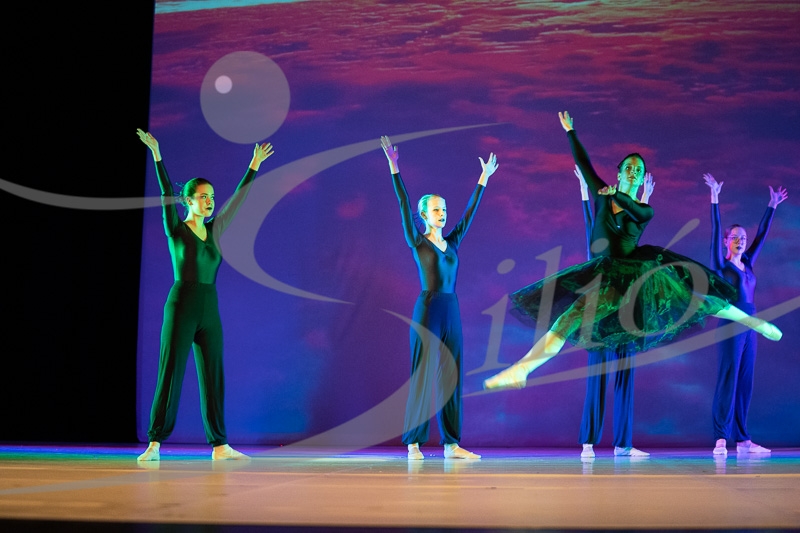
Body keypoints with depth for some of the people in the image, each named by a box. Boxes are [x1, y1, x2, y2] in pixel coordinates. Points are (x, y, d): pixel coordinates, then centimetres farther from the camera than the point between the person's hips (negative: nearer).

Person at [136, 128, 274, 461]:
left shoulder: (215, 231, 11)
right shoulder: (176, 230, -2)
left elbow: (238, 199, 14)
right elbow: (166, 193, -12)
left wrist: (254, 166, 16)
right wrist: (156, 155, -19)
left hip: (210, 311, 5)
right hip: (181, 308, -5)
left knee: (213, 378, 6)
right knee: (170, 375, -4)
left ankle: (219, 445, 10)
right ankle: (155, 443, 1)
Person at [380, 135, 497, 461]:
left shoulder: (453, 241, 13)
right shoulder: (416, 242, -1)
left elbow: (471, 211, 19)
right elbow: (404, 205, -7)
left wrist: (484, 178, 22)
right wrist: (394, 168, -13)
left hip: (452, 311, 6)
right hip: (427, 310, -6)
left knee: (451, 376, 5)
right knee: (422, 375, -4)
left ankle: (451, 443, 9)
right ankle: (413, 443, 2)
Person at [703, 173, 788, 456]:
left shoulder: (747, 264, 16)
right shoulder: (721, 264, 0)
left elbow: (762, 234, 22)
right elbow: (715, 231, -9)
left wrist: (772, 205, 25)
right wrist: (715, 199, -14)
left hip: (750, 327, 7)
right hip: (730, 325, -7)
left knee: (745, 383, 6)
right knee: (727, 380, -10)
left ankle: (742, 439, 8)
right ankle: (721, 439, -11)